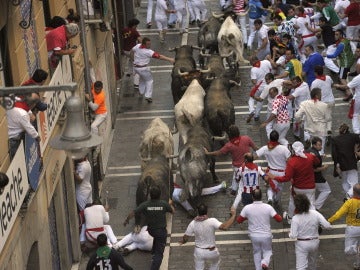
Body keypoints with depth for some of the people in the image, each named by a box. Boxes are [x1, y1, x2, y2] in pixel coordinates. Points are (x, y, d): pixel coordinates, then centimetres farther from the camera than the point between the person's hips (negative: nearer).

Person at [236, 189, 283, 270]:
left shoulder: (247, 208, -13)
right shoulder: (268, 207, -16)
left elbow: (239, 220, -2)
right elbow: (279, 219, -12)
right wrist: (279, 216, 11)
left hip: (254, 236, 1)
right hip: (266, 235, -1)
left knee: (257, 252, 24)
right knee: (267, 251, 20)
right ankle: (265, 262, -9)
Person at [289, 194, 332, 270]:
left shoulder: (296, 218, -20)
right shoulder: (315, 214, -11)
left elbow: (293, 235, -19)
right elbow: (327, 226, -12)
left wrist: (290, 233, 3)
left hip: (302, 244, -4)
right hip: (314, 242, 4)